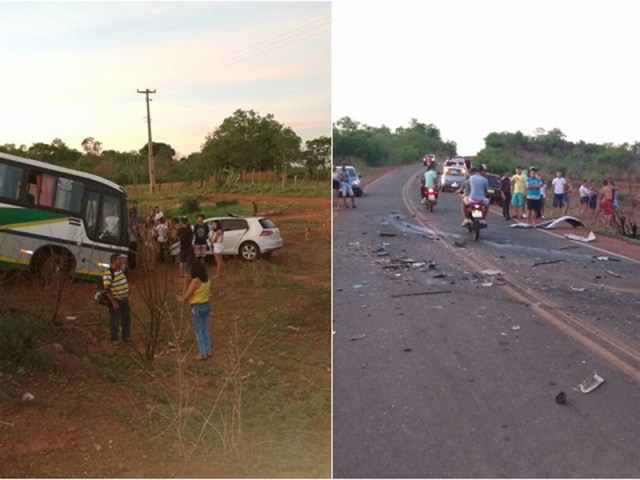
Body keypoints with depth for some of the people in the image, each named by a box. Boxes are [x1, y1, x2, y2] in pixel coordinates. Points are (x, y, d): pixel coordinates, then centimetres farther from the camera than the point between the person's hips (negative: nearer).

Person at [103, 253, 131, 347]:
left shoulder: (120, 269, 2)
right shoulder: (108, 274, -23)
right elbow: (106, 290, -22)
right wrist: (113, 302, -23)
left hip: (124, 299, 8)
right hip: (115, 300, -8)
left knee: (126, 319, 17)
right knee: (115, 321, 4)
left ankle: (126, 337, 33)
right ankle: (114, 340, 20)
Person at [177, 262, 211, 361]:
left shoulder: (195, 281, -23)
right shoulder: (206, 280, 1)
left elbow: (187, 295, -18)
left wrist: (181, 298, 5)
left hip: (197, 308, -8)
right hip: (206, 305, 8)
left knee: (198, 331, 4)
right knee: (204, 329, 17)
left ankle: (202, 353, 10)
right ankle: (208, 351, 24)